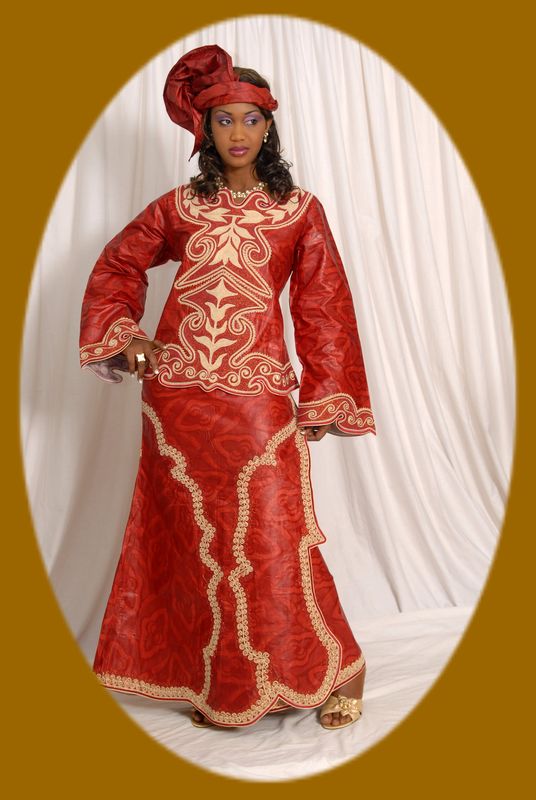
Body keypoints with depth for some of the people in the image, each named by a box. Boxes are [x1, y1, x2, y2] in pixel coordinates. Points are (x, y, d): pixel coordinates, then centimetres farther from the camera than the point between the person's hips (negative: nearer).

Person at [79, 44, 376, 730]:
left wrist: (322, 401, -1)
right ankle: (205, 675, 28)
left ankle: (333, 670, 17)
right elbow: (116, 265, 21)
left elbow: (323, 309, 4)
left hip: (259, 394, -2)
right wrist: (123, 333, 6)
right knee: (189, 535, 9)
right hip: (177, 394, 3)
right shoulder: (179, 206, 12)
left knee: (270, 536, -3)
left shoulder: (300, 211, 7)